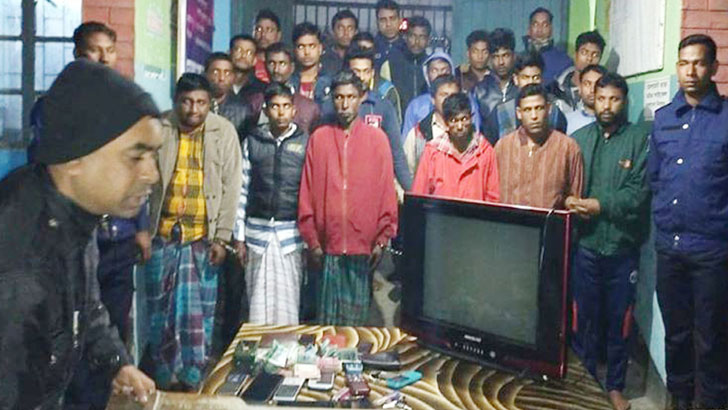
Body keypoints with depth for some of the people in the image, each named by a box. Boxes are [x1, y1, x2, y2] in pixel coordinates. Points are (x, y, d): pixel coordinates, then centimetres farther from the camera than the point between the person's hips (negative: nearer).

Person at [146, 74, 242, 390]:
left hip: (203, 236, -1)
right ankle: (166, 378, 26)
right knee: (161, 310, 10)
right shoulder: (158, 128, -1)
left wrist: (222, 238, -6)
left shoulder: (224, 131, -3)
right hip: (163, 234, 2)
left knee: (198, 312, 3)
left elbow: (231, 188, -3)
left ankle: (193, 379, 19)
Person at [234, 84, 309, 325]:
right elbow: (242, 191, 8)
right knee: (259, 304, 3)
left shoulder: (305, 142, 3)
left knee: (288, 303, 1)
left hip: (291, 233, -1)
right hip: (257, 230, 1)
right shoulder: (252, 142, 7)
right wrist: (239, 237, 5)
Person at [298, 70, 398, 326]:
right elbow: (307, 192, 5)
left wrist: (382, 240, -1)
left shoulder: (377, 138, 5)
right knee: (327, 317, 6)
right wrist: (312, 240, 1)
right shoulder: (318, 138, 6)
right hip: (327, 246, 1)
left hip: (363, 246, 0)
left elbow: (387, 192, 4)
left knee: (357, 317, 6)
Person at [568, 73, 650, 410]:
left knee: (619, 320, 10)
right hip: (586, 244, 1)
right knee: (585, 316, 11)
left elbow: (639, 192, -10)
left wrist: (601, 205, -17)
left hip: (623, 246, -1)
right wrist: (569, 201, -16)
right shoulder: (579, 138, 6)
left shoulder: (640, 138, -1)